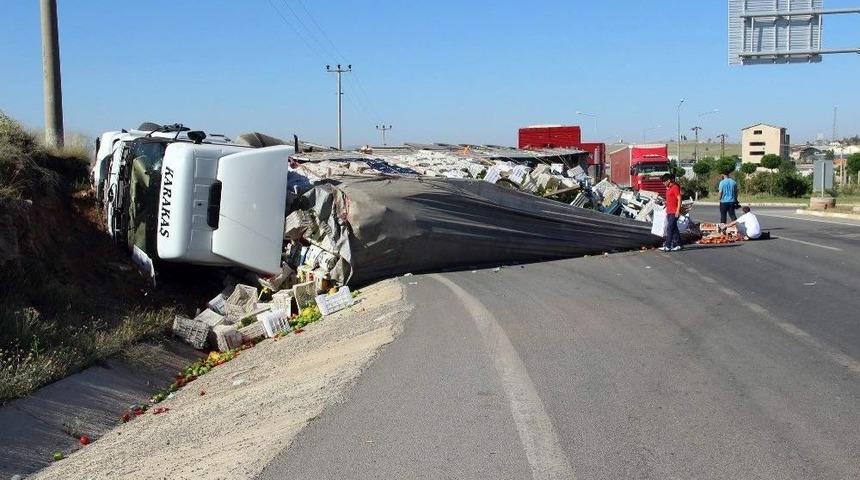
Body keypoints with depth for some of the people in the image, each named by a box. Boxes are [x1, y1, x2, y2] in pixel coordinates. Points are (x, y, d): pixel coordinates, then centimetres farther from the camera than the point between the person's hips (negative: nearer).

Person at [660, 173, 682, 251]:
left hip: (674, 212, -9)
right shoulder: (668, 188, 16)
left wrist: (678, 211, -20)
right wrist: (667, 210, 22)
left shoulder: (675, 187, -12)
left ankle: (667, 246, -12)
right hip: (669, 212, 9)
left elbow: (679, 199, -16)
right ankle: (678, 245, 18)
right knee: (674, 228, 12)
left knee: (669, 228, -11)